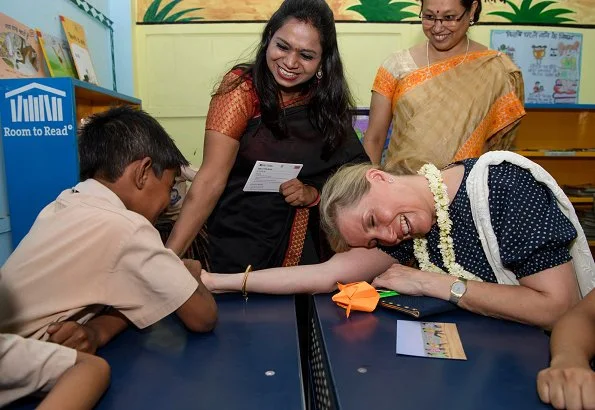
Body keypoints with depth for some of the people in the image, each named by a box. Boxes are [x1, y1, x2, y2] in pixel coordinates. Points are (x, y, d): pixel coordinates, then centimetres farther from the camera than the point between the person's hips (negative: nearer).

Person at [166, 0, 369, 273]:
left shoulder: (328, 101, -3)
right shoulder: (242, 88, -14)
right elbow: (211, 179, -21)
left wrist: (313, 193, -17)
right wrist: (169, 253, -28)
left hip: (305, 243, 4)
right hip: (240, 243, -3)